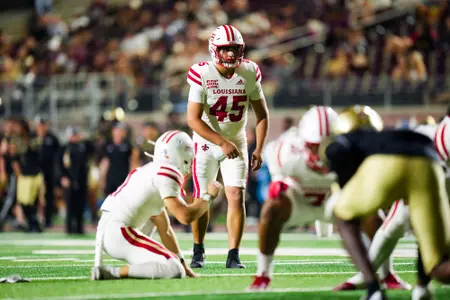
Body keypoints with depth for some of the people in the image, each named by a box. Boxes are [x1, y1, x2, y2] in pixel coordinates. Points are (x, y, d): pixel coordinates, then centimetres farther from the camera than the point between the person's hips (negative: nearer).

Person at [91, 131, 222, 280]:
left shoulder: (150, 171, 24)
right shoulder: (167, 173, -6)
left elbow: (164, 229, 26)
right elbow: (186, 216, -13)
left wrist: (182, 264, 26)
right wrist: (209, 196, 5)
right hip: (119, 233, -10)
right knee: (175, 271, -16)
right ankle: (111, 273, -20)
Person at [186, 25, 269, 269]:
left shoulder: (249, 72, -10)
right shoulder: (202, 74, -19)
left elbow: (261, 114, -1)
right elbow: (193, 119, -21)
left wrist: (259, 149, -10)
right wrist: (222, 143, -25)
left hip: (236, 143, 2)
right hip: (206, 143, -2)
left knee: (237, 198, -10)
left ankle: (233, 255, -4)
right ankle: (198, 252, 22)